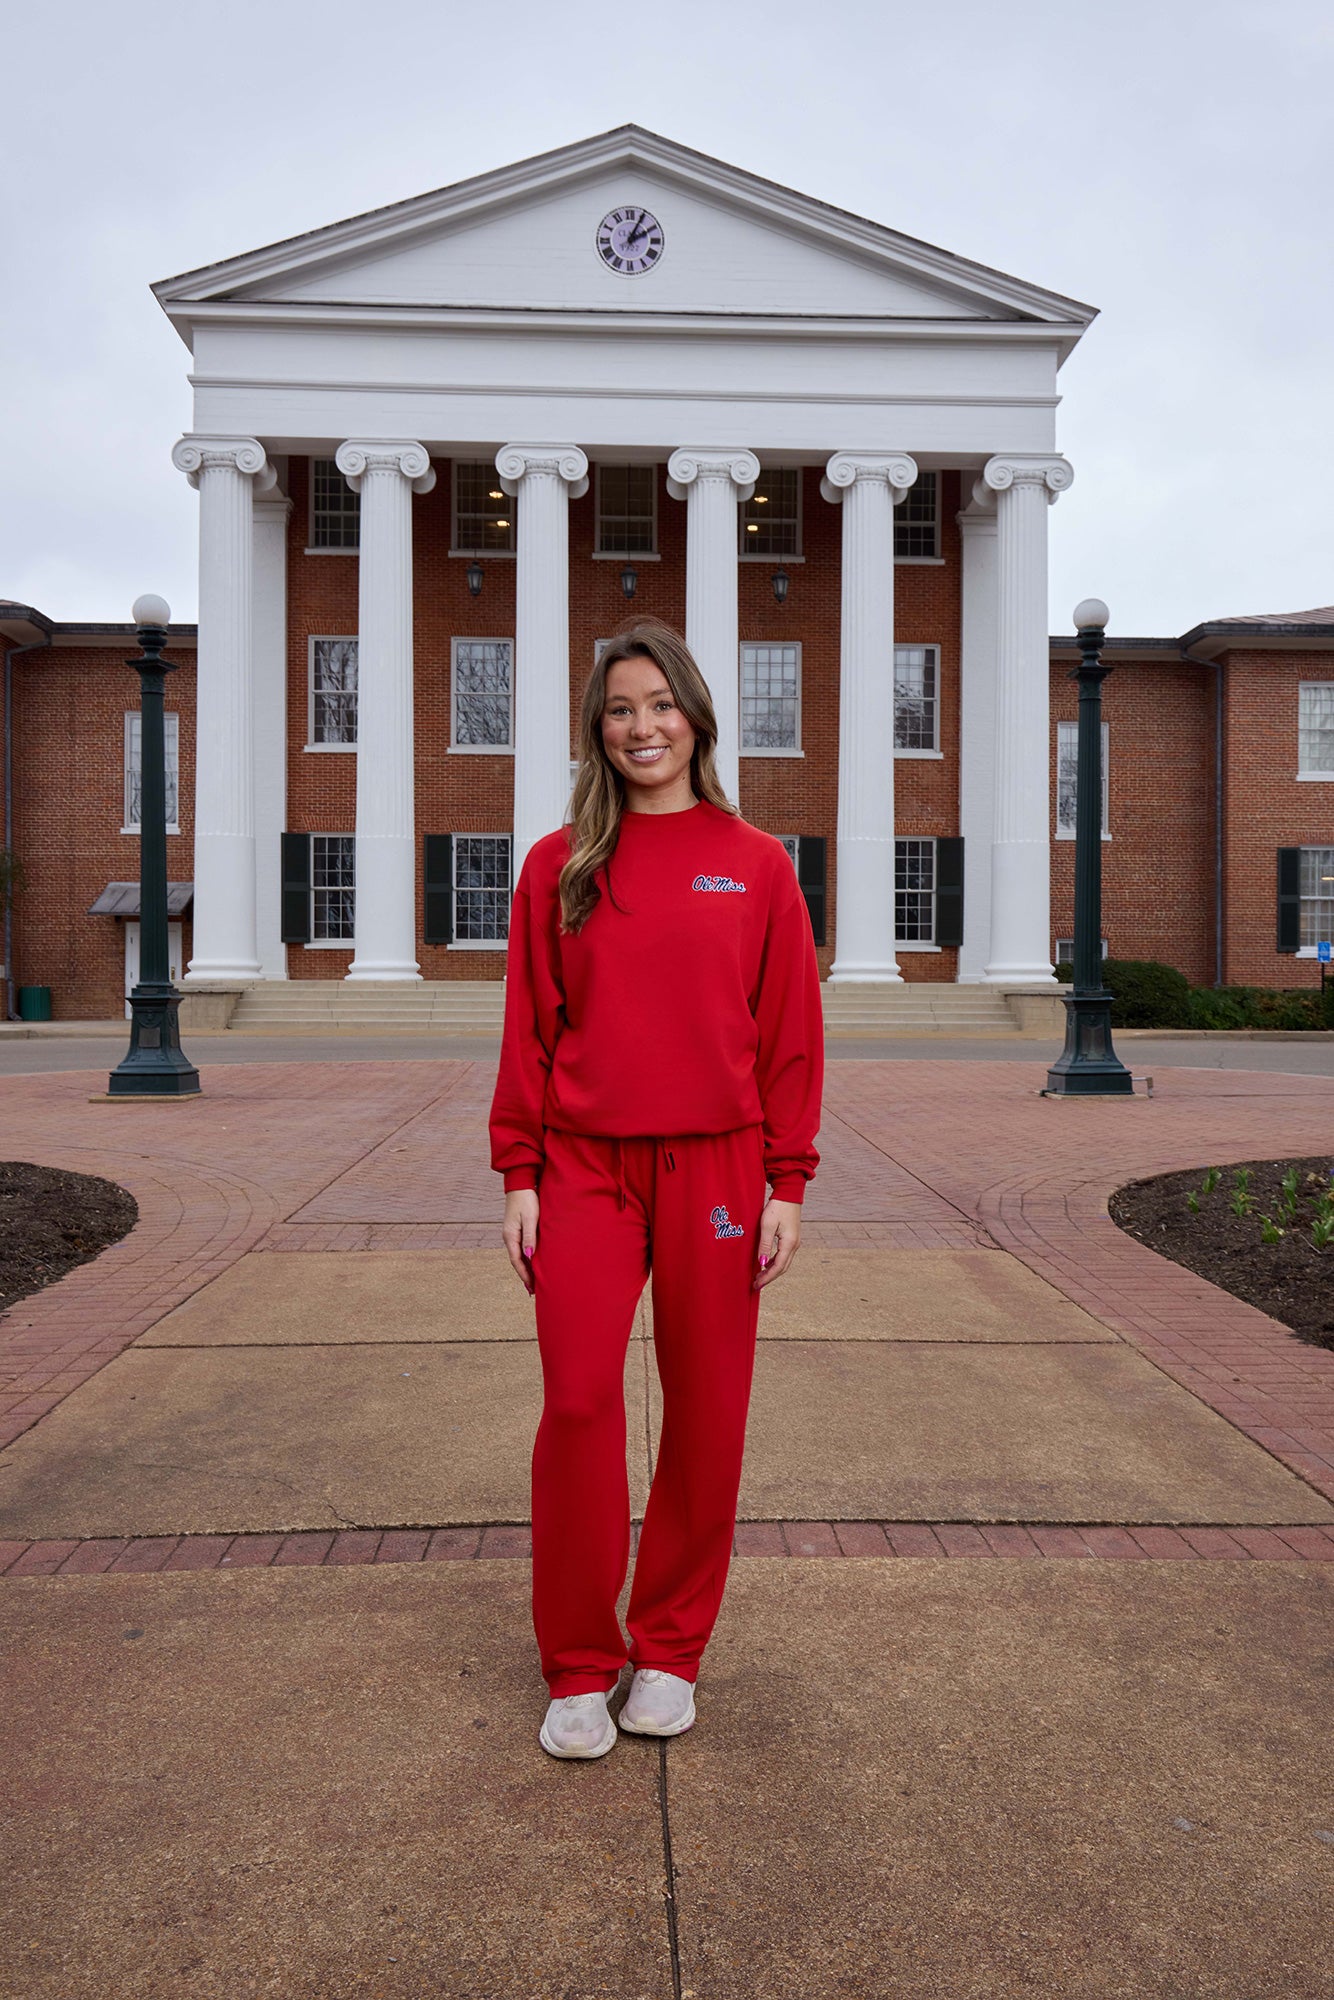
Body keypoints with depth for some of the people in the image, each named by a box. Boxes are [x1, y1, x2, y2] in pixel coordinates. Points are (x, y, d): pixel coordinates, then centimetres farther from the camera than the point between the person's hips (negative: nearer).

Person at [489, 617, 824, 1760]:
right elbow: (529, 1028, 6)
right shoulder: (559, 866, 7)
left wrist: (788, 1184, -1)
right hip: (585, 1169, 0)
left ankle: (670, 1651, 27)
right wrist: (519, 1173, 1)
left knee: (707, 1412, 7)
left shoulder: (757, 865, 4)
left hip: (714, 1170, 0)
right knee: (578, 1405, -3)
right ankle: (579, 1668, 16)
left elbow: (791, 1032, 3)